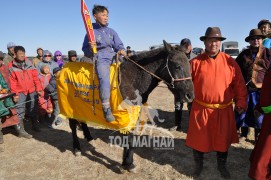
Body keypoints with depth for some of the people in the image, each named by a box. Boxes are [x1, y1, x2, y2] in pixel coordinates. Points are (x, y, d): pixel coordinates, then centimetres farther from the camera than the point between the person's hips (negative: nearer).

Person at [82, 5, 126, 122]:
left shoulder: (111, 31, 17)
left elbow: (119, 45, 16)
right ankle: (107, 109, -31)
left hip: (113, 58, 6)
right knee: (104, 78, -31)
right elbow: (85, 51, 5)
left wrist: (121, 50, -7)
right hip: (100, 59, -6)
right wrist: (90, 48, -17)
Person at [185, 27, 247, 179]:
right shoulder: (196, 62, -4)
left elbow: (239, 84, 2)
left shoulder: (230, 62, -2)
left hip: (224, 110, 1)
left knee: (223, 139, 17)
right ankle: (198, 164, 37)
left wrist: (241, 103, 0)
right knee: (199, 139, 12)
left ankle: (222, 166, 42)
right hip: (201, 109, -1)